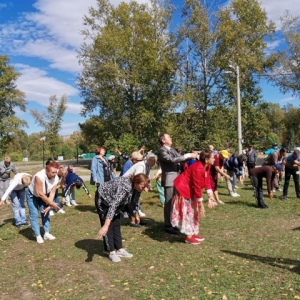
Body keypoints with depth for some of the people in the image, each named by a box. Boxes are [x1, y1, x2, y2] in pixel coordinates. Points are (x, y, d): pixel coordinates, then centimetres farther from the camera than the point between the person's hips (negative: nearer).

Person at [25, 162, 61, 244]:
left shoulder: (56, 178, -25)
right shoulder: (39, 177, -41)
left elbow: (52, 192, -17)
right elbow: (40, 194, -36)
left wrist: (49, 206, -23)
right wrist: (52, 204, -30)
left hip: (43, 195, 5)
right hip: (32, 195, -5)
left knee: (45, 213, 5)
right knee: (34, 215, -7)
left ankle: (47, 233, 15)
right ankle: (38, 236, 2)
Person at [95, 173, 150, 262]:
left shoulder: (135, 188, -15)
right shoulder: (124, 187, -40)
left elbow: (133, 202, 5)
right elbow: (113, 206, -47)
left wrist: (136, 215, 15)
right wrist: (106, 225, -51)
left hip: (113, 200, 8)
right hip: (103, 199, -8)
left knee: (116, 224, 8)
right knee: (109, 226, -7)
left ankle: (119, 250, 15)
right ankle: (111, 252, 0)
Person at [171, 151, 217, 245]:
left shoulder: (206, 166, -3)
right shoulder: (198, 169, -31)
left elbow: (207, 181, 0)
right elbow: (197, 187, -27)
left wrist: (210, 196, -8)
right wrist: (201, 204, -21)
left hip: (190, 189, 10)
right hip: (183, 188, -10)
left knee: (193, 210, 14)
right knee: (187, 212, -4)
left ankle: (193, 233, 23)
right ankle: (188, 237, 4)